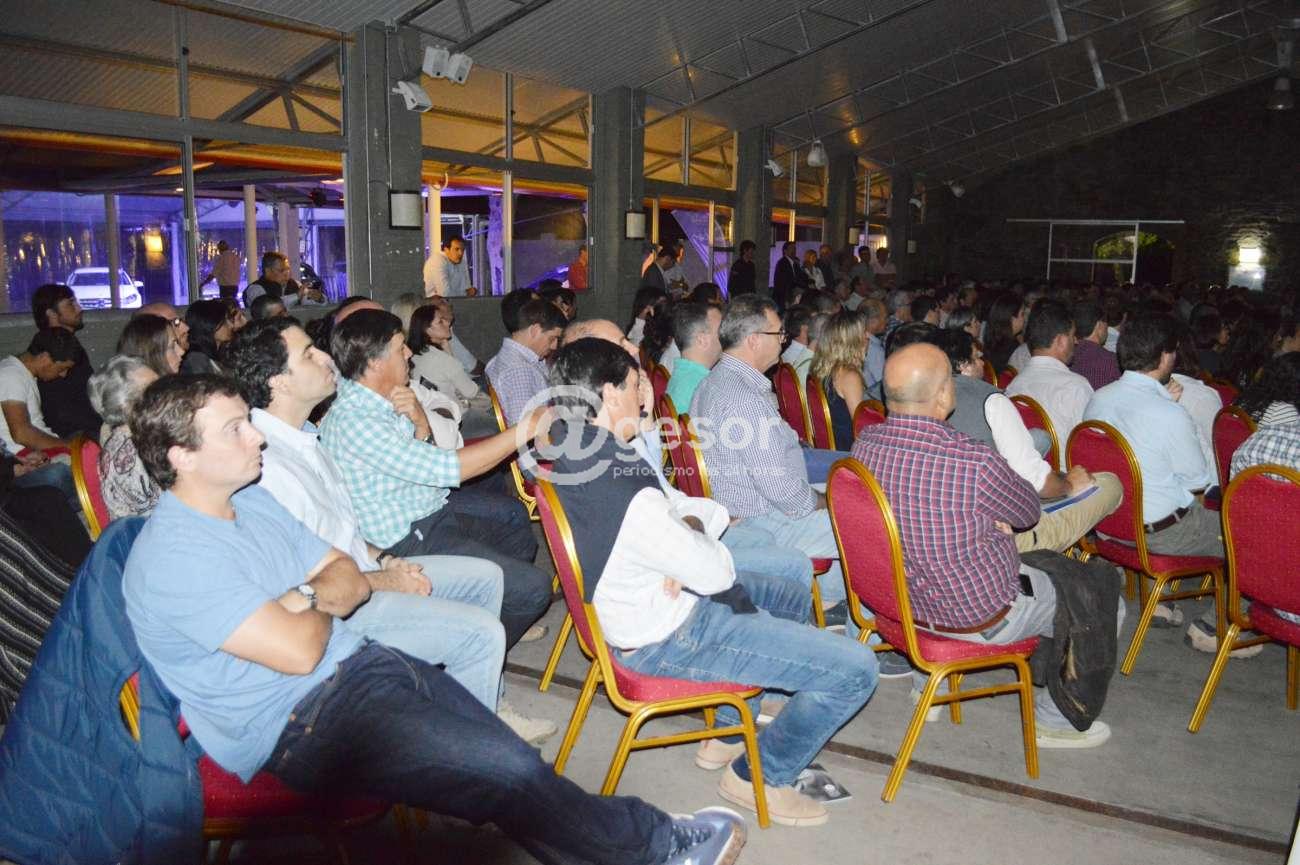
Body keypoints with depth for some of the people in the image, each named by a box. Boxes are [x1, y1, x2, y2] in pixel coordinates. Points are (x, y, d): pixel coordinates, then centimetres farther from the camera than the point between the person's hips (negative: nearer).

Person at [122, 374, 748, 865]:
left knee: (509, 760, -5)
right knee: (509, 771, -17)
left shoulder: (253, 500, 11)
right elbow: (299, 651, -23)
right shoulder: (173, 554, -18)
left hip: (355, 664, 9)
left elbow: (350, 581, 12)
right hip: (300, 723, -9)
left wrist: (305, 598, -10)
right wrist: (321, 605, -1)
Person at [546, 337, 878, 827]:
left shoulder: (575, 456, 0)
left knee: (784, 592, 30)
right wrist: (696, 532, -3)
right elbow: (716, 573, -21)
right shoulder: (623, 494, -32)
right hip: (668, 641, -10)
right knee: (855, 668, -11)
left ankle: (727, 732, 32)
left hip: (642, 606, 10)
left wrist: (691, 523, -14)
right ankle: (760, 776, 11)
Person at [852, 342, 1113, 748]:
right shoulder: (975, 462, -33)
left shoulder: (865, 443, -13)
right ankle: (1055, 720, 31)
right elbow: (1028, 511, -10)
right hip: (978, 618, -7)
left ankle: (927, 685, 41)